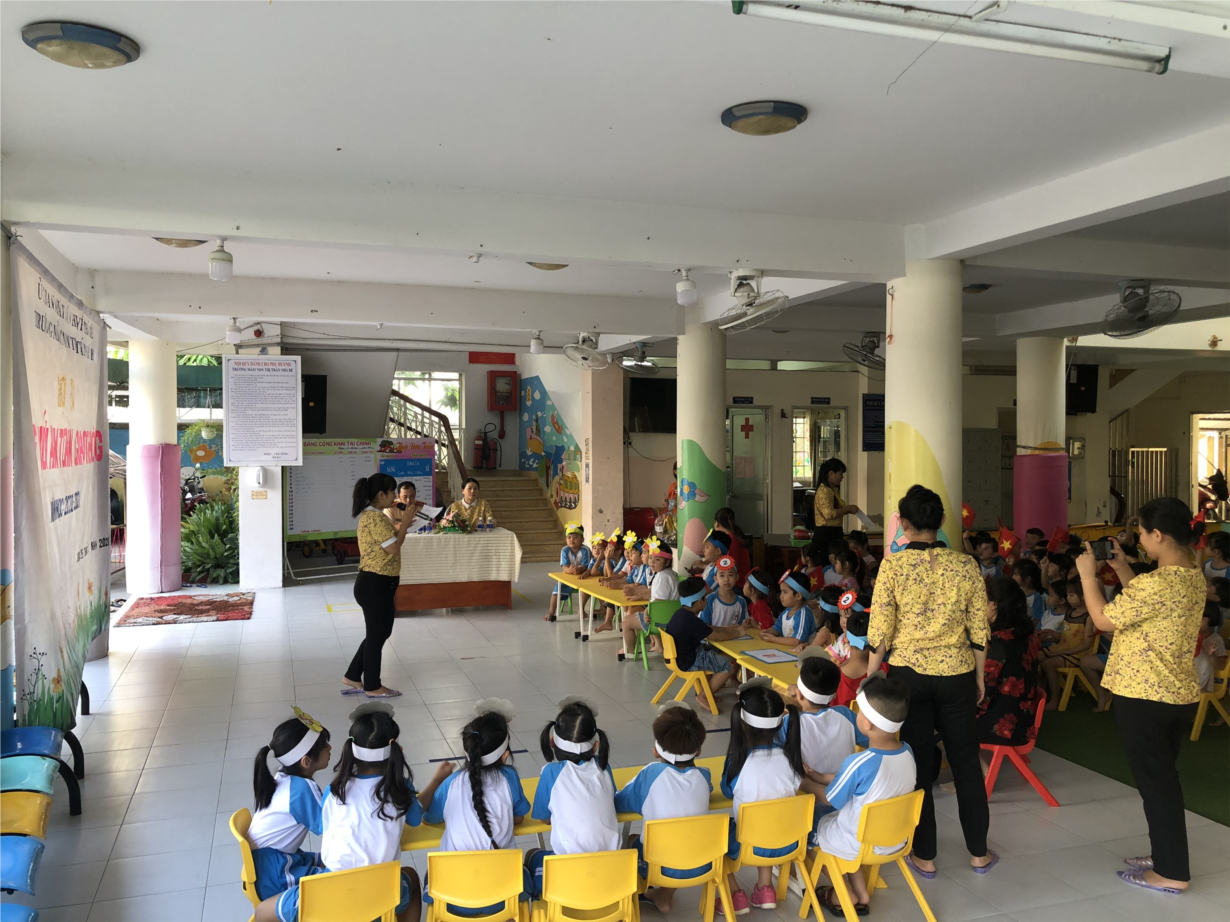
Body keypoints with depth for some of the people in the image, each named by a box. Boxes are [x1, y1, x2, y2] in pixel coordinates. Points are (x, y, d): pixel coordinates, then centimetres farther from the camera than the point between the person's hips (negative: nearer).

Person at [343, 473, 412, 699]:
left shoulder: (371, 515, 12)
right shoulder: (375, 518, -21)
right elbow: (393, 548, -22)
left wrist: (398, 528, 12)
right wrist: (404, 526, -11)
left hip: (378, 584, 11)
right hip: (374, 584, -11)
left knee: (380, 632, 19)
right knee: (377, 634, 3)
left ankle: (352, 677, 28)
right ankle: (373, 687, 17)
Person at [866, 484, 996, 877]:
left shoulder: (893, 566, -9)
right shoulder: (966, 565, -3)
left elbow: (880, 632, -8)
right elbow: (979, 630, 2)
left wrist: (870, 677, 3)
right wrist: (978, 676, 15)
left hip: (909, 673, -2)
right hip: (957, 674, 2)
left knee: (918, 763, 9)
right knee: (966, 761, 15)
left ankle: (924, 855, 18)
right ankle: (978, 852, 27)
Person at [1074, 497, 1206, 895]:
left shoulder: (1156, 582, -25)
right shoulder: (1194, 578, 4)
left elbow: (1103, 619, -15)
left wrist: (1088, 573, -4)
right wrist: (1122, 569, 13)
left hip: (1144, 697, -9)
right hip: (1181, 695, 9)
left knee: (1154, 781, 4)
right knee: (1163, 777, 20)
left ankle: (1172, 872, 13)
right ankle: (1167, 855, 32)